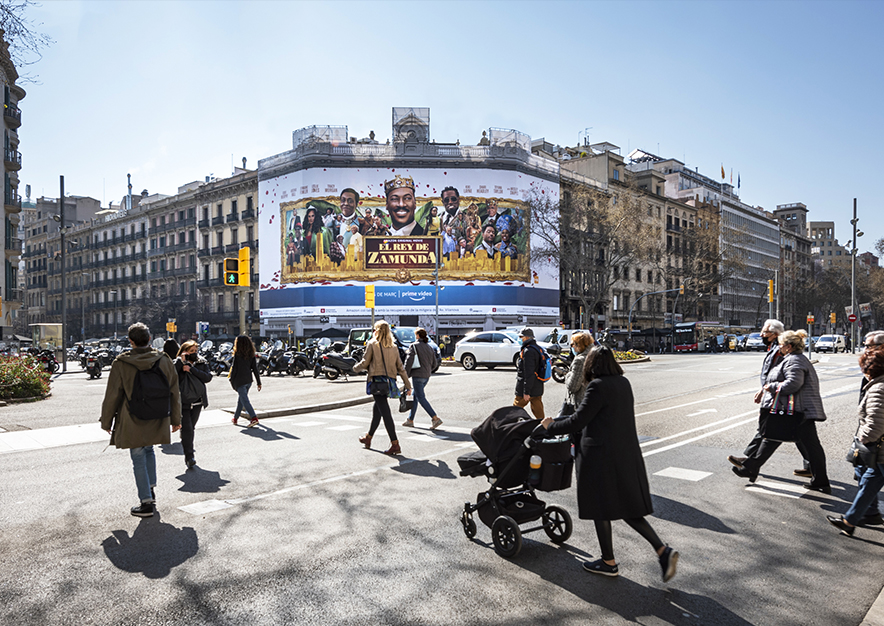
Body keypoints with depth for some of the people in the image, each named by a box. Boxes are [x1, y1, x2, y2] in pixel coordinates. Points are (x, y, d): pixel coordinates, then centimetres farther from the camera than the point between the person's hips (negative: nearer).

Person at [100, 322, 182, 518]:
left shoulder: (121, 363, -12)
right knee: (149, 450, 25)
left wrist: (106, 421, 7)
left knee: (138, 459, 6)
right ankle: (151, 490, 31)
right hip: (157, 421, 3)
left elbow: (112, 396, -6)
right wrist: (175, 419, 14)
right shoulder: (164, 360, -4)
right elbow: (174, 393, 4)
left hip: (132, 423, -3)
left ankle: (146, 503, 10)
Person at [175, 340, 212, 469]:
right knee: (187, 428, -9)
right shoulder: (177, 364, -2)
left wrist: (191, 369, -15)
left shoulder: (202, 364, 7)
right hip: (183, 402, -4)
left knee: (191, 428, 13)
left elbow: (208, 377, -8)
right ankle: (189, 456, -5)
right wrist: (180, 361, -21)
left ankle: (186, 445, 32)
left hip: (197, 402, 4)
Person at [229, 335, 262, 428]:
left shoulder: (237, 355, -11)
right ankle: (235, 418, 32)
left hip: (239, 381, -6)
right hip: (248, 380, 6)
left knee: (245, 400, -8)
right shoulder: (251, 355, 4)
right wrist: (259, 382, 5)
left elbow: (234, 368, -10)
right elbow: (255, 369, 4)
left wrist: (232, 381, -1)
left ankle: (254, 418, -21)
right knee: (241, 399, 20)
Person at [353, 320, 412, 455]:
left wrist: (355, 368, 19)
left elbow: (364, 363, -2)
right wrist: (408, 385, 14)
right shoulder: (393, 347, 13)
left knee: (385, 412, -9)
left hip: (377, 379, -6)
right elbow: (401, 368, 11)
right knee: (377, 409, 21)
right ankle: (368, 437, 36)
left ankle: (395, 444, -15)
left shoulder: (372, 344, -1)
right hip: (389, 382, 6)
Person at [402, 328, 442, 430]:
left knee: (421, 398, -7)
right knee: (415, 396, 17)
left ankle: (435, 419, -16)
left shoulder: (414, 346, -8)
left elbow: (409, 361, -13)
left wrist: (406, 375, -7)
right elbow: (435, 363, 13)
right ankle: (410, 420, 23)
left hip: (417, 375, -8)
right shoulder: (430, 347, 12)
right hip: (426, 376, 8)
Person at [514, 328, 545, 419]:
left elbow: (529, 373, -24)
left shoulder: (528, 351, -19)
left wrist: (526, 392, -23)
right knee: (538, 411, 12)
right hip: (538, 388, 9)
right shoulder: (538, 348, 12)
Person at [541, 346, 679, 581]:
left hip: (602, 456, -8)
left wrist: (551, 426, 0)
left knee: (600, 509, 8)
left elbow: (578, 422, -16)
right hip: (627, 454, 8)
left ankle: (609, 562, 21)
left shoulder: (598, 386, -18)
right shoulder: (623, 383, 7)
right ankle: (663, 551, 9)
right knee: (627, 507, 17)